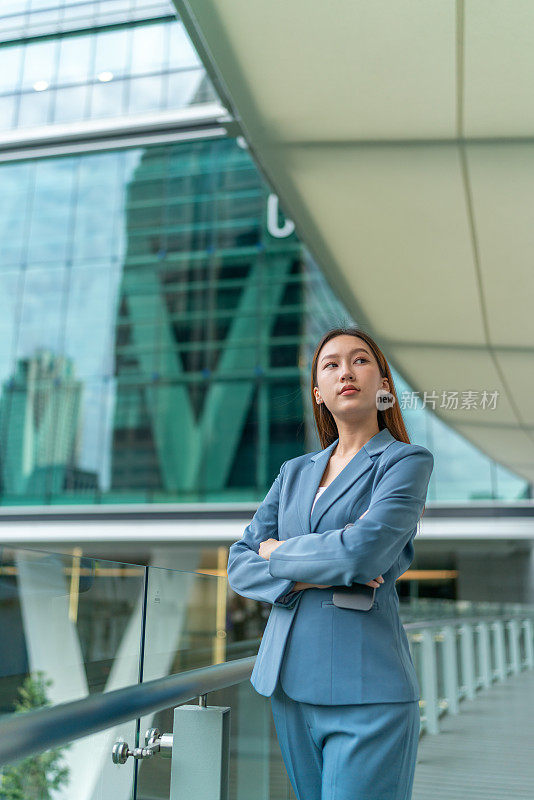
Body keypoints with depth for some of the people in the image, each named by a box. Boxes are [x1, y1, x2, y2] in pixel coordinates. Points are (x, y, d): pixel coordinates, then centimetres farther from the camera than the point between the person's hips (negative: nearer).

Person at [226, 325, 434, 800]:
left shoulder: (408, 461, -3)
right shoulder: (294, 472, 13)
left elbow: (362, 551, -19)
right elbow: (239, 565, 7)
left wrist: (277, 551, -2)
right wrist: (309, 577, -11)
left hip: (364, 686, -5)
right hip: (288, 677, 5)